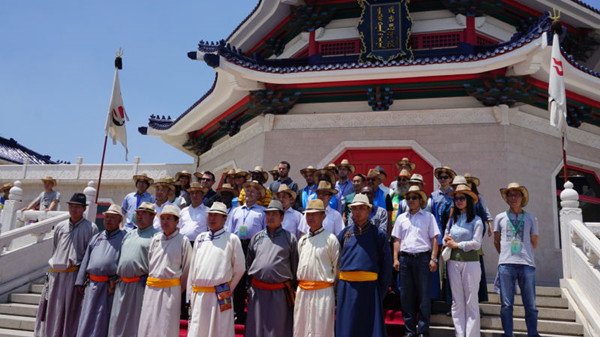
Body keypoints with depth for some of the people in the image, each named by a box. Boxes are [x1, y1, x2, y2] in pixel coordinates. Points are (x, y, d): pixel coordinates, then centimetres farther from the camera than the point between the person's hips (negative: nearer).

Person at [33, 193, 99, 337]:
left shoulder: (91, 228, -2)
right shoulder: (60, 227, 12)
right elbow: (54, 250, 21)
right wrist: (50, 274, 19)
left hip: (74, 275, -5)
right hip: (55, 275, 5)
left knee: (69, 312, 0)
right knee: (51, 311, 11)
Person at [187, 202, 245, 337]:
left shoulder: (232, 239, -2)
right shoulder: (200, 238, 12)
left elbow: (239, 268, 2)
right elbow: (193, 267, 15)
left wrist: (227, 289, 7)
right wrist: (190, 295, 13)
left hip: (220, 297, -4)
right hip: (198, 296, 4)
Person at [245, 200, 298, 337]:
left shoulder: (290, 238, 3)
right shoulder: (257, 237, 11)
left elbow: (295, 265, 6)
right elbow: (248, 262, 18)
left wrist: (290, 287, 6)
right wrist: (251, 284, 15)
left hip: (280, 293, -2)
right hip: (257, 291, 3)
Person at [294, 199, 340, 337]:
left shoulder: (330, 239, -6)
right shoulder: (302, 240, 12)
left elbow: (337, 267, -3)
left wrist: (336, 290, -2)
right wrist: (299, 286, 16)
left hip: (323, 292, -6)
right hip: (302, 291, 6)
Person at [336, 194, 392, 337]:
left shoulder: (378, 234, 3)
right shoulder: (344, 233, 10)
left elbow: (386, 263, 4)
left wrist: (382, 289, -1)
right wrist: (339, 285, 6)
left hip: (369, 287, -2)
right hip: (346, 287, 2)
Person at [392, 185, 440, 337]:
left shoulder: (428, 216, 6)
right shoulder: (401, 218, 14)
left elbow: (434, 239, 2)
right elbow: (397, 240, 13)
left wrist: (433, 259, -6)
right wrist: (396, 259, 5)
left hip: (422, 257, -3)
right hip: (405, 258, 3)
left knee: (424, 295, -1)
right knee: (406, 295, 6)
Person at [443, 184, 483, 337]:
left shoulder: (476, 220, -1)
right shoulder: (452, 220, 13)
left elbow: (476, 244, -9)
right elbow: (445, 239, 18)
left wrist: (456, 244, -6)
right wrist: (446, 240, -4)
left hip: (470, 262, -4)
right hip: (453, 262, 4)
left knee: (471, 301, 0)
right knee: (457, 302, 7)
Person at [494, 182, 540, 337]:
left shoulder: (531, 218, 11)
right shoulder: (500, 217, 10)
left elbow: (534, 243, 17)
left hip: (527, 265, 0)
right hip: (506, 265, 0)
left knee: (530, 305, 4)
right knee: (506, 304, 1)